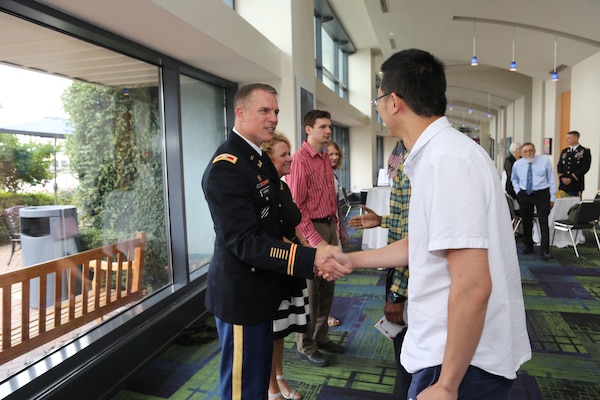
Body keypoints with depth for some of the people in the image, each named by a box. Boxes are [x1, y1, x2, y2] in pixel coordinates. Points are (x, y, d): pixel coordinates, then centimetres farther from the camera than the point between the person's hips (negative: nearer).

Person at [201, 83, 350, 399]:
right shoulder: (226, 168, -23)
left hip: (260, 289, 9)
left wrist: (315, 255, 4)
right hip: (240, 294, -9)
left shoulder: (260, 159, 9)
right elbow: (245, 242, -29)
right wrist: (311, 259, -37)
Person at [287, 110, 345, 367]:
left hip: (329, 227, 8)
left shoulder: (325, 158, 13)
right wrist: (314, 239, -18)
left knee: (327, 287, 16)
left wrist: (335, 225, 12)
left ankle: (321, 337, 33)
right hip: (311, 229, -8)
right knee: (310, 290, 3)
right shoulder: (300, 160, -13)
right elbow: (295, 205, -17)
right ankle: (306, 346, 20)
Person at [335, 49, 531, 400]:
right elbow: (421, 244, 16)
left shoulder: (445, 159, -24)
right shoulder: (437, 154, 7)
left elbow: (473, 286, -27)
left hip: (464, 360, -9)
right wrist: (352, 259, 23)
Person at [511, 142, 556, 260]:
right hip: (524, 195, 3)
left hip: (542, 194, -2)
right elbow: (514, 179, 21)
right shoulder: (517, 164, 3)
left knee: (543, 222, -6)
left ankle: (545, 250, -1)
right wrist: (518, 192, 6)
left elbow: (551, 180, 2)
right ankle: (528, 247, 26)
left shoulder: (544, 161, -2)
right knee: (526, 222, 11)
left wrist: (552, 198, -1)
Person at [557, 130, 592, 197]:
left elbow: (585, 168, -10)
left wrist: (571, 179, -15)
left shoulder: (585, 151, -1)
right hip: (563, 185, 4)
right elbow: (559, 166, 10)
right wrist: (562, 178, -7)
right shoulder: (564, 151, 14)